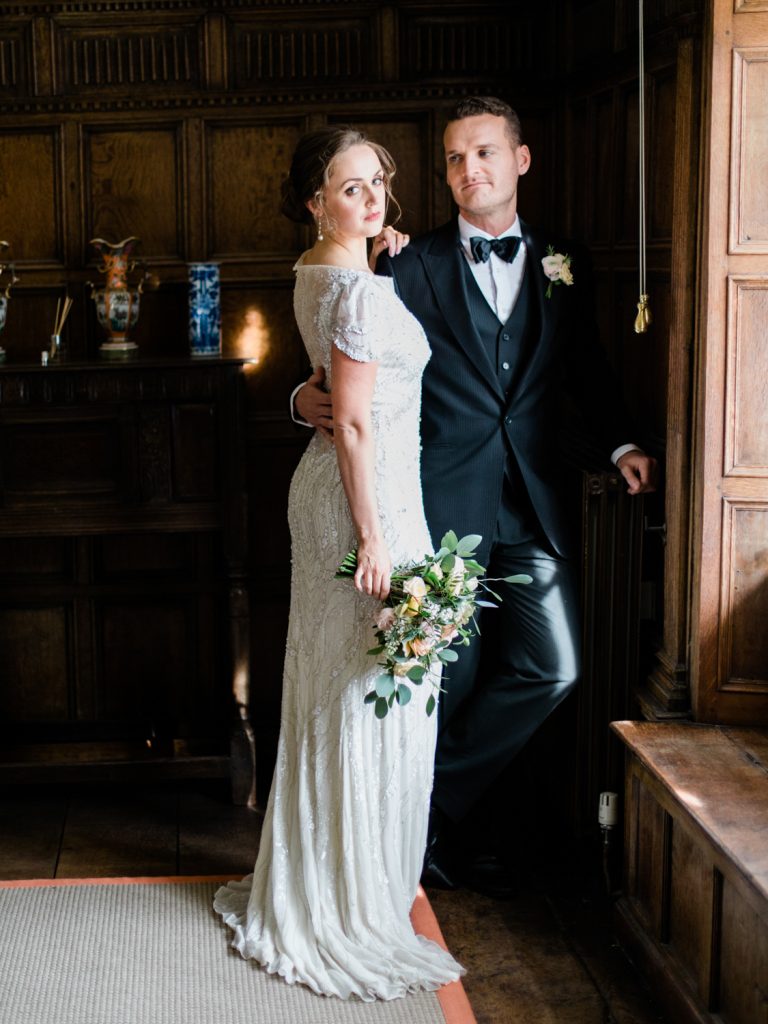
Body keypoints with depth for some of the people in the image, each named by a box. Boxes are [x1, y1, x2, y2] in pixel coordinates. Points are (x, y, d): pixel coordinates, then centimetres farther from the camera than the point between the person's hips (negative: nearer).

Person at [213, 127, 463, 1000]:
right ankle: (352, 903, 12)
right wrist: (373, 536, -20)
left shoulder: (316, 272, 9)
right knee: (367, 694, 0)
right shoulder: (362, 290, -20)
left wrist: (380, 253, 16)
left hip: (324, 483, 10)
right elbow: (354, 423, -22)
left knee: (330, 686, 17)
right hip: (367, 492, -10)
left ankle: (307, 880, 30)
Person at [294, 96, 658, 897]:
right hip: (442, 502, -3)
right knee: (451, 677, 3)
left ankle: (436, 802, 17)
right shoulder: (411, 268, 1)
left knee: (551, 668, -1)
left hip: (532, 506, 4)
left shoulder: (563, 263, 11)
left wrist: (620, 444, 3)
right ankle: (437, 830, 25)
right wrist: (311, 399, -20)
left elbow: (586, 369, 16)